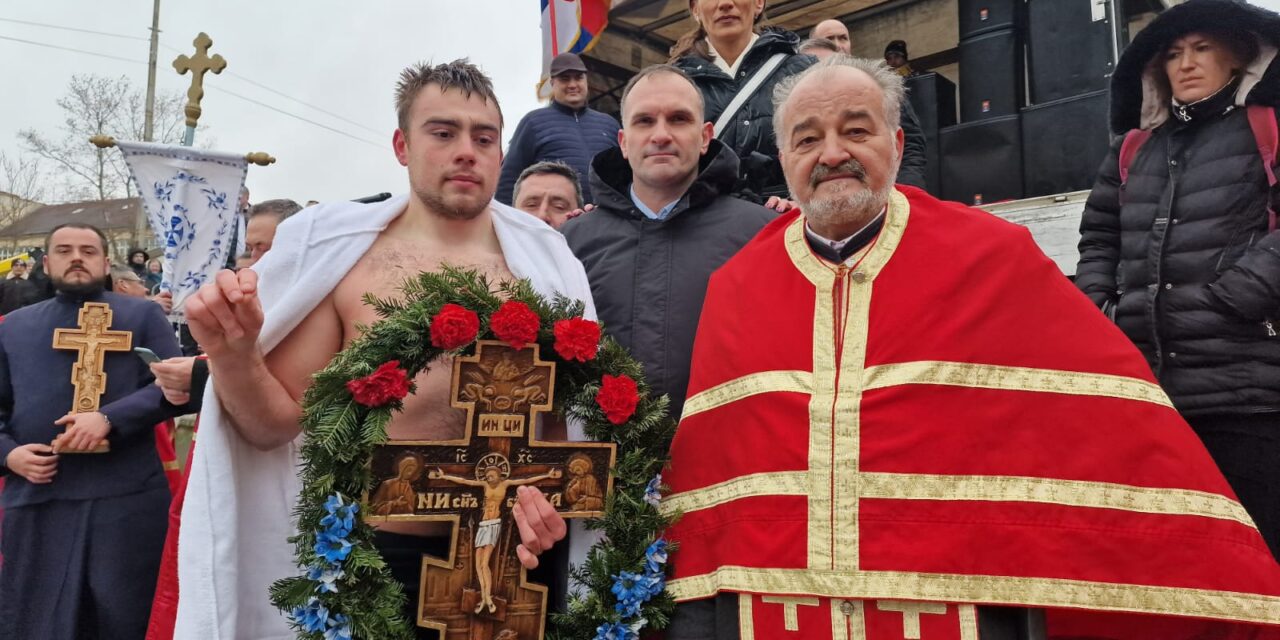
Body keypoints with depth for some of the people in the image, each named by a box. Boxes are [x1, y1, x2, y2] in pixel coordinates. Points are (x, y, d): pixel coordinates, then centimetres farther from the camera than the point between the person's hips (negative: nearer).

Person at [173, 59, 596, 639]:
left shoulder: (545, 263, 0)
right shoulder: (337, 253, -2)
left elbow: (583, 412, 3)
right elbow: (278, 422, 0)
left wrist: (560, 499, -15)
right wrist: (233, 358, -18)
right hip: (376, 557, -1)